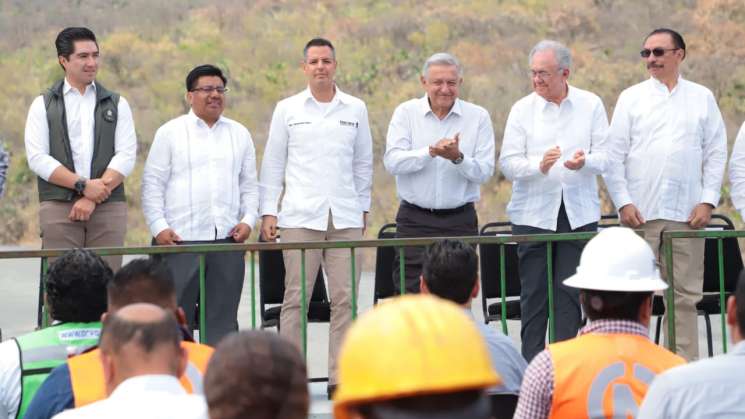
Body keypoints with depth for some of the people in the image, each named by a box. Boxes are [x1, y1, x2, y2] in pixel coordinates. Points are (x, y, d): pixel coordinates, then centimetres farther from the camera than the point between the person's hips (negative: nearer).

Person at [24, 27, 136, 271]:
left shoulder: (116, 104, 16)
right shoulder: (43, 105, 11)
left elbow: (126, 156, 4)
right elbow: (37, 159, 0)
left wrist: (93, 198, -8)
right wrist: (82, 185, -11)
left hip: (108, 208, 1)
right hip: (58, 207, -1)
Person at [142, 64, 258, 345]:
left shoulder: (239, 134, 15)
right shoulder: (170, 133, 4)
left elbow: (249, 184, 17)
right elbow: (152, 184, 2)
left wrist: (248, 219, 1)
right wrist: (159, 226, -9)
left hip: (227, 240, 3)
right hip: (180, 239, -3)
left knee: (223, 319, 5)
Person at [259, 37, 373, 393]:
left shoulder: (355, 110, 11)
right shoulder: (288, 109, 7)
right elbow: (272, 164, 8)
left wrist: (363, 207, 14)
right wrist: (268, 212, 2)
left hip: (346, 218, 2)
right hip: (301, 217, -2)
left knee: (344, 298, -1)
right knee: (296, 297, -4)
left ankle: (339, 377, 4)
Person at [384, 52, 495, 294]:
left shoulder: (478, 117, 4)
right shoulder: (406, 113, 4)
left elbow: (485, 172, -3)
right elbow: (392, 162, -8)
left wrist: (458, 158, -22)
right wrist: (431, 152, -22)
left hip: (459, 220, 0)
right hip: (415, 220, 0)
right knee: (410, 293, -6)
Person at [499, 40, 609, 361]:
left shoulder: (591, 105, 6)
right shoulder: (522, 109, 3)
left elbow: (604, 156, 2)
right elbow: (508, 163, -3)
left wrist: (585, 162, -21)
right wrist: (540, 166, -22)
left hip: (579, 214, 0)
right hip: (533, 213, 0)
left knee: (570, 294, 0)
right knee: (534, 293, 0)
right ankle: (531, 365, 5)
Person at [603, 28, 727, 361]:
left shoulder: (702, 98, 10)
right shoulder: (631, 98, 7)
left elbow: (716, 152, 8)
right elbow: (615, 154, 4)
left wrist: (708, 200, -2)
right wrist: (623, 202, -6)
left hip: (687, 213, 1)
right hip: (640, 211, -1)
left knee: (685, 295, 4)